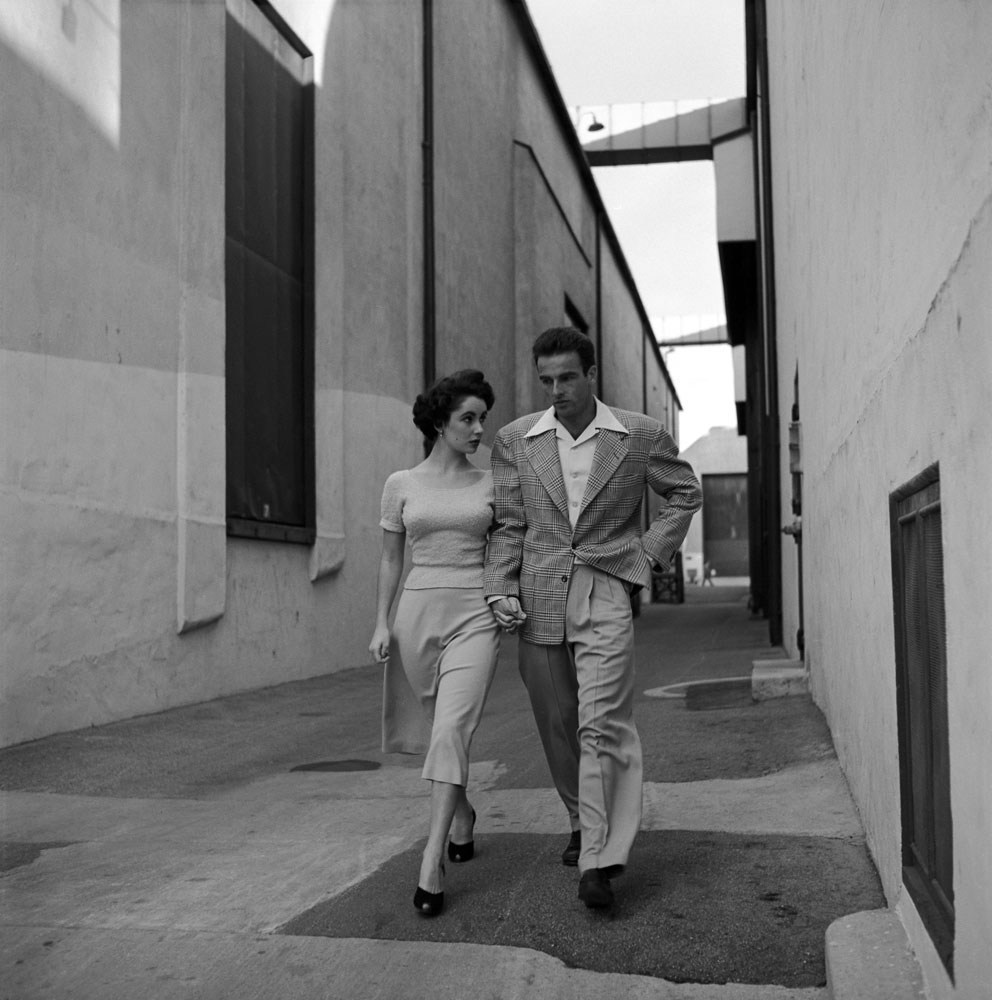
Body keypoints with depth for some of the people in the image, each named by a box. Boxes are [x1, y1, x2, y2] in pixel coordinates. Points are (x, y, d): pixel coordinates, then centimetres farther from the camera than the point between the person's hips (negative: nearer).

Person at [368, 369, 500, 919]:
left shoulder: (490, 483, 6)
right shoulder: (401, 484, 6)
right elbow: (390, 558, 9)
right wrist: (381, 623, 1)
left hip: (474, 616, -1)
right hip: (418, 611, 2)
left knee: (450, 732, -17)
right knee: (436, 732, 13)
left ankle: (432, 862, -17)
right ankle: (462, 813, 42)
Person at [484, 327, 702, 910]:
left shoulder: (640, 435, -1)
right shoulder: (516, 440, 4)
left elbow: (686, 494, 13)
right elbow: (508, 523, 7)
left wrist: (648, 556, 3)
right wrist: (501, 589, -5)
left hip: (606, 593, -3)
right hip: (538, 599, 3)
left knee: (603, 725, -13)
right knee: (558, 726, 12)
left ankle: (599, 862, -10)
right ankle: (585, 824, 33)